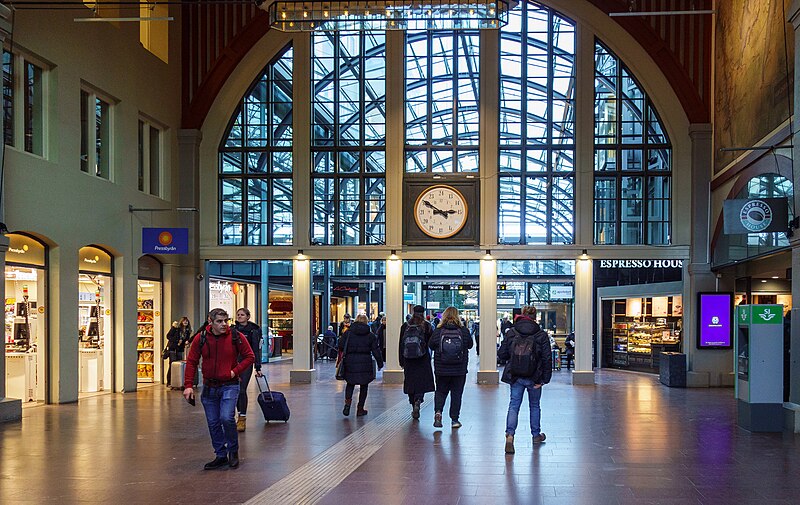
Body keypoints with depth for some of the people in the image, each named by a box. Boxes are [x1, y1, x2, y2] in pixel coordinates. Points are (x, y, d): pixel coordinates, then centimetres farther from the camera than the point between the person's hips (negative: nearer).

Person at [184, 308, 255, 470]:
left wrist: (235, 371, -11)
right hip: (209, 387, 3)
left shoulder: (236, 337, -7)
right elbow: (191, 362, 2)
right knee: (213, 423, 7)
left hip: (229, 385, -3)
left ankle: (233, 451, 6)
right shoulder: (201, 339, -3)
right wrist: (188, 385, -5)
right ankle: (221, 455, 22)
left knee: (226, 418, -17)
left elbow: (249, 357, 1)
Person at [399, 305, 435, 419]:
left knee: (410, 382, 11)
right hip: (423, 359, -2)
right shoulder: (426, 326, -4)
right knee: (422, 381, -1)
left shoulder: (405, 326, 3)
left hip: (408, 360, 2)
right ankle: (418, 401, -24)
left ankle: (414, 406, 15)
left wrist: (401, 361, 10)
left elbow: (401, 344, 6)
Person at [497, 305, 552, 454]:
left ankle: (509, 435, -15)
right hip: (534, 378, 0)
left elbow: (501, 354, -2)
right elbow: (547, 358, -9)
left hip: (515, 377, 0)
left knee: (514, 405, 3)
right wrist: (544, 379, -5)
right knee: (534, 405, 19)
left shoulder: (511, 333, -4)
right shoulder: (541, 335, -6)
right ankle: (536, 435, 32)